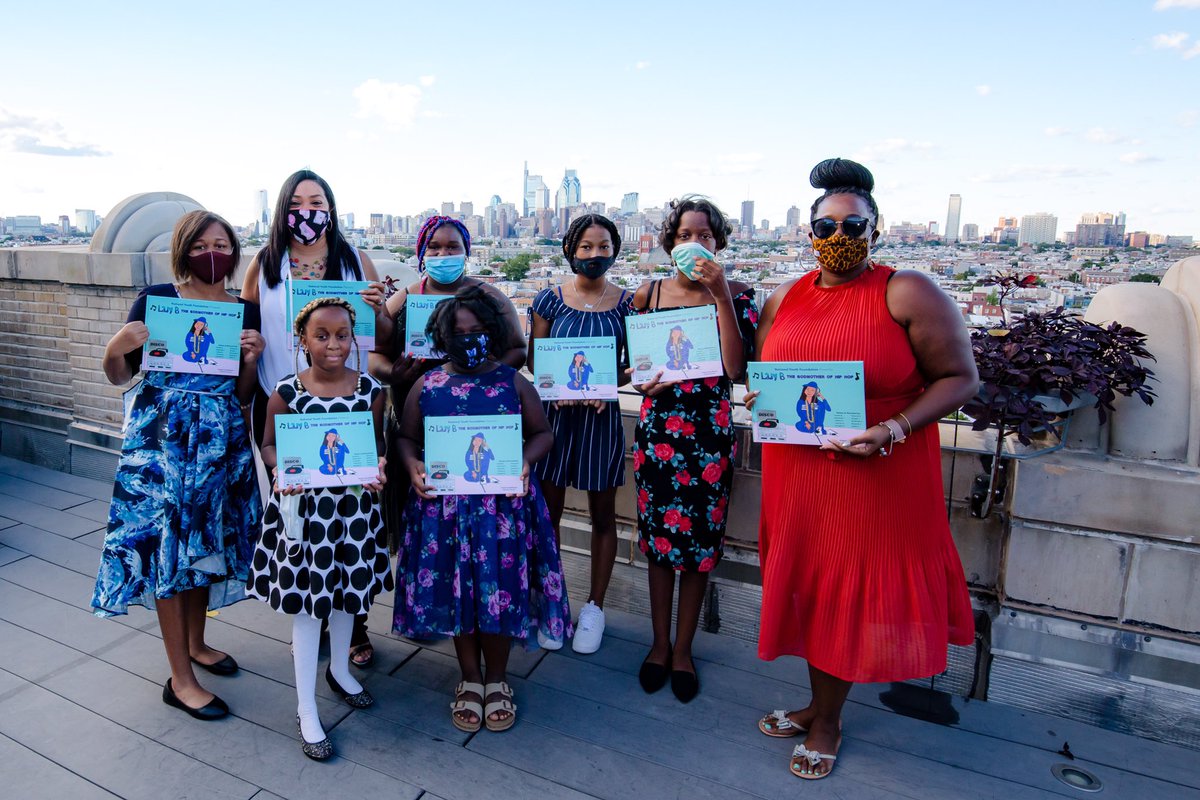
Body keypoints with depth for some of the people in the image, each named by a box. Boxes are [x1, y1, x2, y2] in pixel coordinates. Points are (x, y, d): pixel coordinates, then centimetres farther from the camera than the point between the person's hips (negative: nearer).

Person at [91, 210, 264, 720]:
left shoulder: (245, 312, 5)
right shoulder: (155, 299, -3)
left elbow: (243, 396, 7)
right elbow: (117, 377, 1)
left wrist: (251, 359, -10)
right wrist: (118, 346, -18)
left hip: (219, 442, 4)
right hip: (161, 438, -3)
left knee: (205, 541, 14)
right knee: (165, 544, 1)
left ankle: (195, 644, 36)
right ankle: (180, 680, 12)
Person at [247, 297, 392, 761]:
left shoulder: (370, 389, -6)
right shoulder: (287, 392, -10)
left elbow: (378, 442, 3)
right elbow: (269, 444, 0)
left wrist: (378, 470, -16)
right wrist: (279, 471, -20)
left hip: (354, 505, 3)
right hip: (303, 506, -2)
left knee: (347, 593, 21)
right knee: (306, 603, 8)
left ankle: (339, 670, 48)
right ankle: (306, 711, 24)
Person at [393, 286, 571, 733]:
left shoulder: (514, 384, 0)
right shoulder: (427, 386, 2)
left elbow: (542, 433, 7)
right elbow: (406, 436, 11)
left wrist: (525, 461, -13)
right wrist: (413, 467, -9)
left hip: (503, 506, -1)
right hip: (445, 506, 1)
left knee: (500, 589, 6)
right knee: (455, 591, 10)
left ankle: (497, 679, 30)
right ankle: (470, 678, 33)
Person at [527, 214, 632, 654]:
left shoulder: (626, 303, 0)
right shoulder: (549, 300, 1)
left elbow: (635, 364, 3)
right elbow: (533, 358, 3)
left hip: (602, 415, 0)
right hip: (555, 412, 1)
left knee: (602, 515, 9)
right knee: (549, 510, 9)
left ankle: (595, 606, 27)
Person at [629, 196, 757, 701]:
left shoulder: (736, 295, -2)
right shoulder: (648, 294, 3)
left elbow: (736, 369, -16)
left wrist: (721, 296, -19)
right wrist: (644, 381, -11)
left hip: (711, 432, -1)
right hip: (657, 427, 1)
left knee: (699, 541, 7)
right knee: (658, 536, 9)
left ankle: (682, 648, 27)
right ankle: (660, 642, 29)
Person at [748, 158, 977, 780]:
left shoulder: (907, 294, -8)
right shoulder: (784, 299, 8)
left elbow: (959, 377, -7)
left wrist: (894, 429, -20)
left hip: (877, 478, -5)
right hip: (797, 476, 5)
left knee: (852, 593, 8)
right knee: (808, 584, 16)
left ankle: (826, 720, 31)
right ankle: (818, 705, 39)